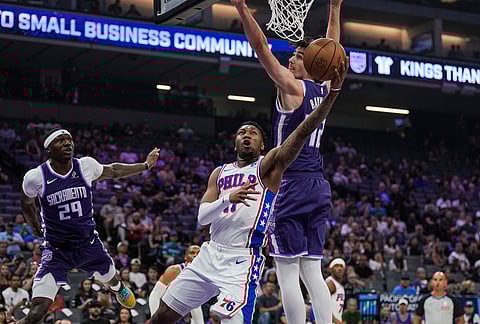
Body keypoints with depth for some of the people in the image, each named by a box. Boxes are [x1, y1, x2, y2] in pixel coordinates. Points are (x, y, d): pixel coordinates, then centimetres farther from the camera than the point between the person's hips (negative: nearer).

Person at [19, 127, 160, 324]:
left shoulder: (86, 166, -8)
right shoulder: (35, 177, -15)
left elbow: (113, 171, 14)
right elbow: (27, 203, 8)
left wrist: (145, 166, 22)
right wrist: (36, 228, 20)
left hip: (89, 244, 4)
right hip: (56, 250, -4)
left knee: (111, 278, 31)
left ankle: (118, 288, 69)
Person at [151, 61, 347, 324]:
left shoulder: (269, 165, -2)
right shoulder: (220, 173, 13)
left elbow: (304, 132, -17)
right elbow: (202, 217, 1)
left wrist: (333, 92, -31)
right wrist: (228, 199, -20)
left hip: (242, 260, -6)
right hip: (211, 253, 6)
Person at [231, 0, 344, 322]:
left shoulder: (293, 87, -7)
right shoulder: (326, 89, 13)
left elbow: (261, 47, -11)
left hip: (292, 185, -8)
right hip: (319, 188, 8)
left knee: (287, 271, -6)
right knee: (312, 271, 8)